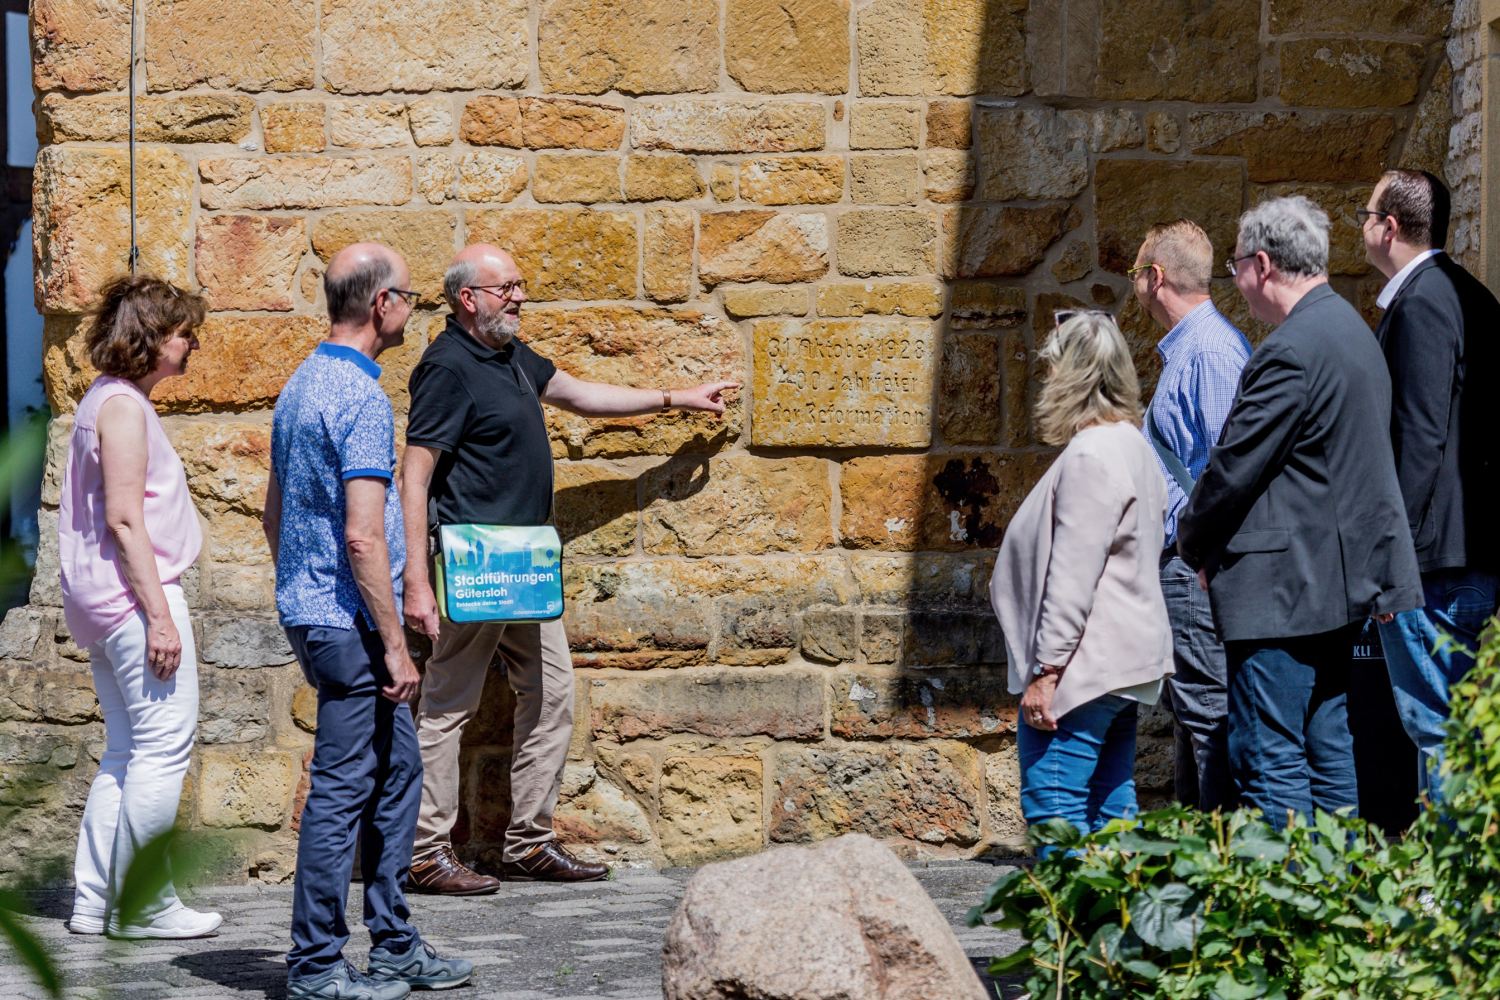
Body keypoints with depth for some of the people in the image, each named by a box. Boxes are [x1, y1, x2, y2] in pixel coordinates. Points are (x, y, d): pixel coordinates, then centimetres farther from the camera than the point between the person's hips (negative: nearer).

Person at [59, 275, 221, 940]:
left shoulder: (108, 401, 17)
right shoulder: (123, 406, -14)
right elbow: (124, 519, -19)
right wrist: (159, 615, -21)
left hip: (101, 602, 11)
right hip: (136, 592, -11)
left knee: (128, 750, 13)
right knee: (165, 743, -6)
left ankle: (95, 900, 13)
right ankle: (142, 905, -3)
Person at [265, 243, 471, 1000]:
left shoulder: (301, 385, 13)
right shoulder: (361, 398, -18)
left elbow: (274, 512, 21)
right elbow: (362, 536, -23)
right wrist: (395, 646, -19)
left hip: (307, 611, 10)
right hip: (348, 620, -10)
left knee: (397, 769, 15)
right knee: (343, 789, -3)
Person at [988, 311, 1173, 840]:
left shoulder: (1091, 454, -16)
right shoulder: (1131, 443, 16)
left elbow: (1073, 577, -20)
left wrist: (1045, 670, -19)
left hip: (1083, 665, -11)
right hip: (1123, 662, 11)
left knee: (1053, 806, -10)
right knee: (1112, 806, 12)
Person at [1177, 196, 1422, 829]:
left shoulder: (1291, 350, -18)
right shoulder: (1354, 332, 14)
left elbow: (1233, 468, -17)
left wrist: (1193, 545, 2)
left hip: (1283, 588, -10)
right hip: (1343, 580, 10)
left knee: (1269, 763, -7)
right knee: (1329, 750, 14)